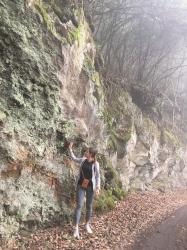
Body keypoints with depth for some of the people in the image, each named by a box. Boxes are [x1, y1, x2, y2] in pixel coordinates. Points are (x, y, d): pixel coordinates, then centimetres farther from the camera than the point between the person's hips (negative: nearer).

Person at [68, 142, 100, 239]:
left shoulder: (95, 164, -10)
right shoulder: (82, 160, 0)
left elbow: (97, 176, -6)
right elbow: (74, 158, 19)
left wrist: (98, 188, -12)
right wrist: (70, 149, 14)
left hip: (90, 187, -2)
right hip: (80, 185, 2)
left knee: (89, 206, 11)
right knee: (79, 205, -5)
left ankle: (87, 225, 31)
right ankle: (76, 228, -2)